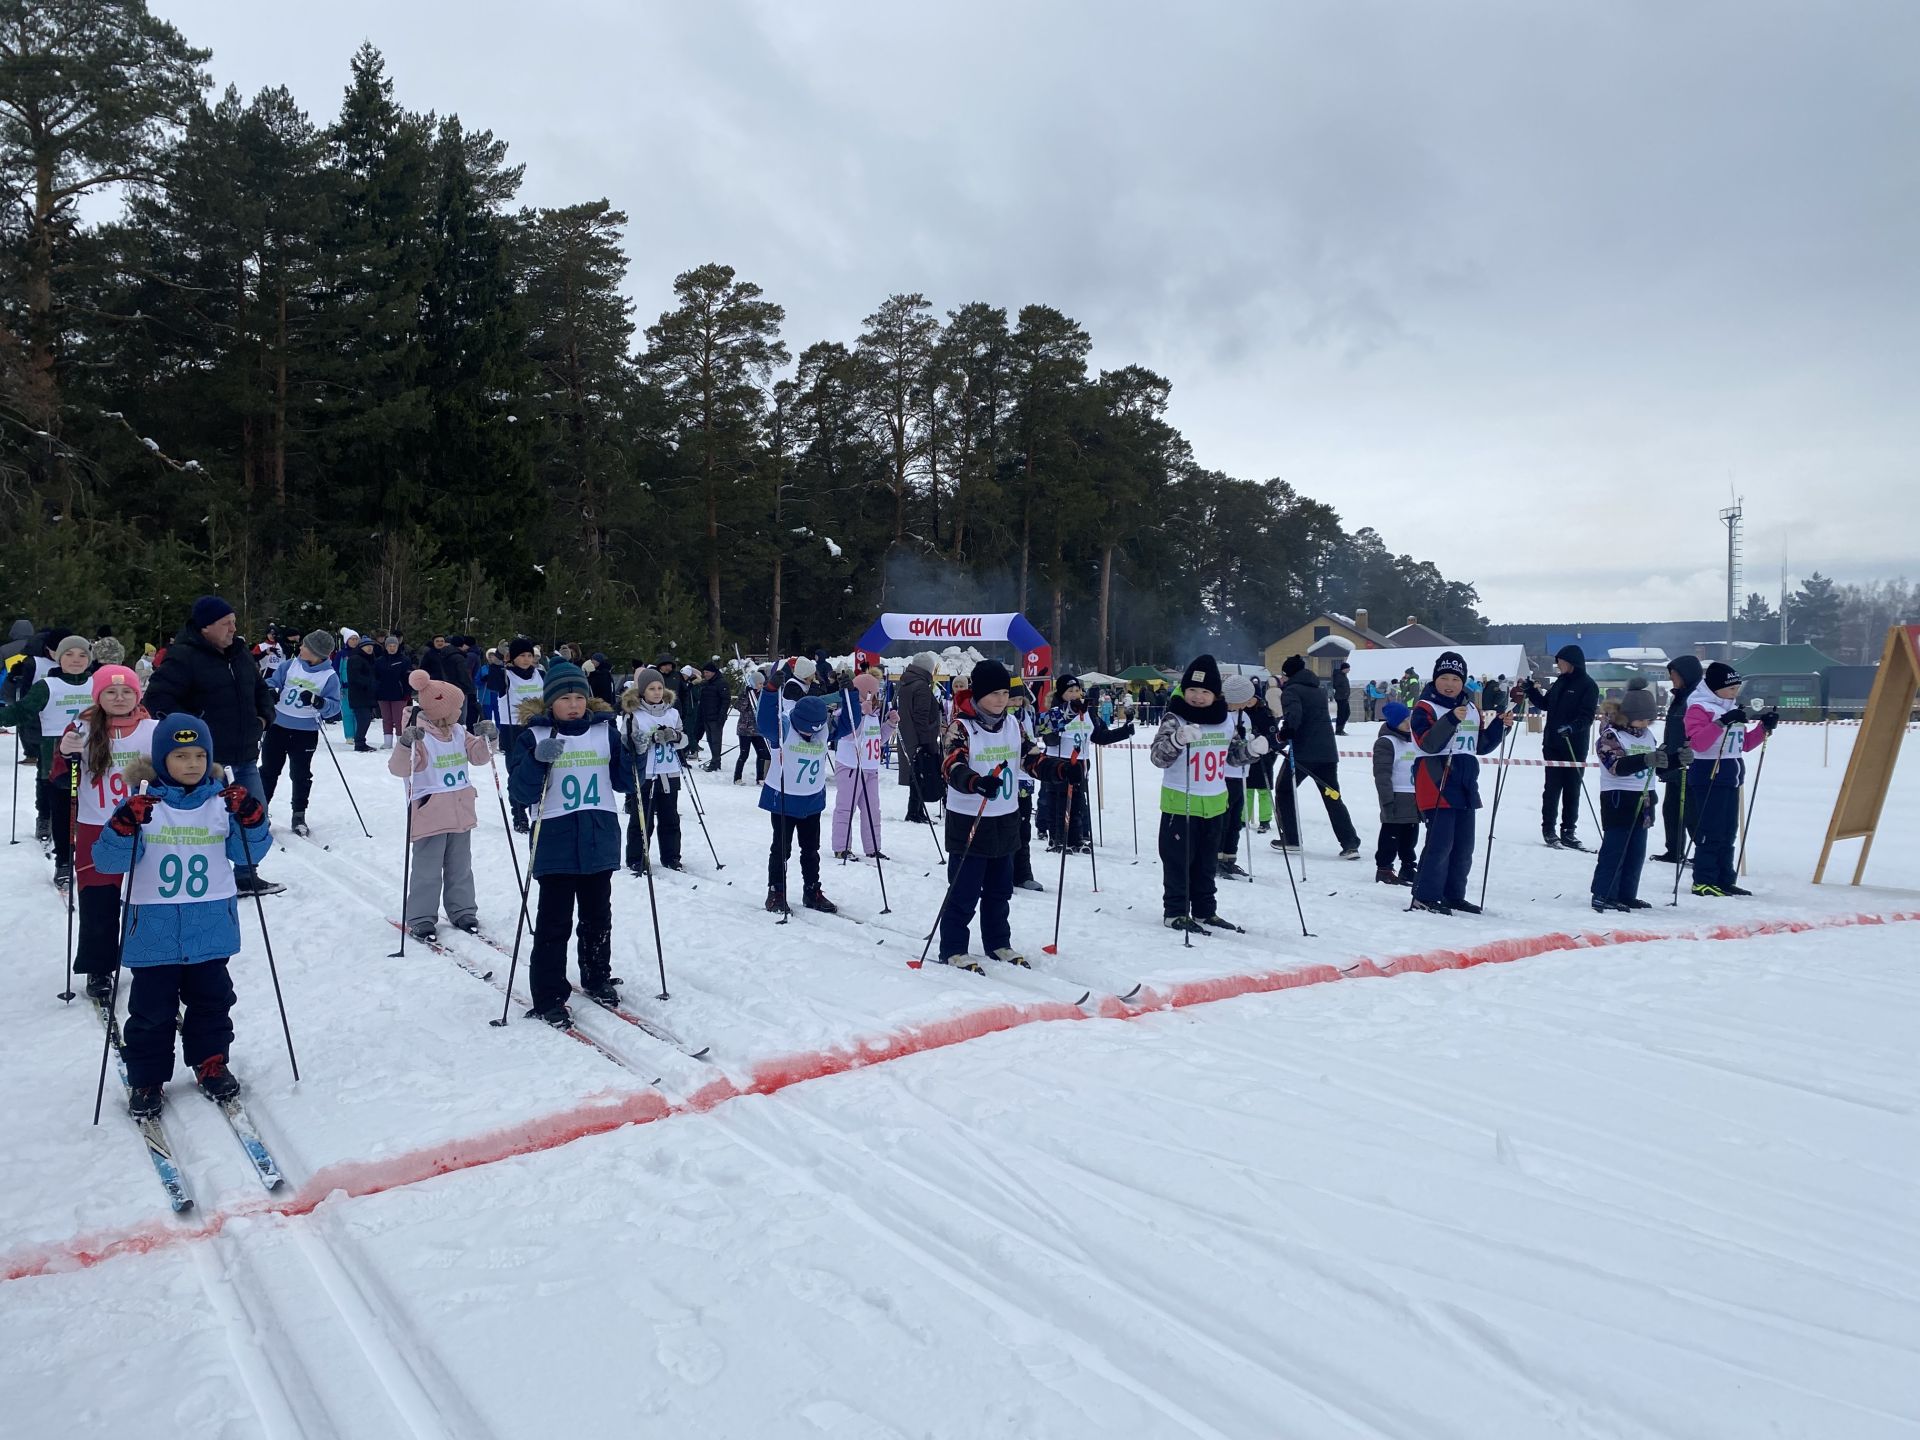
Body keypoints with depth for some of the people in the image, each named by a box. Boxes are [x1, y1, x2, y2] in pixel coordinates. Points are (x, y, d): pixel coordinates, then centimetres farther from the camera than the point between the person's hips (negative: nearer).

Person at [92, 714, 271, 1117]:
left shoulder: (224, 801, 1)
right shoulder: (142, 805, -5)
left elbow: (248, 855, 3)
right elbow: (108, 861, -8)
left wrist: (251, 820, -15)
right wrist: (124, 829, -26)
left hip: (211, 927, 2)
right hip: (154, 929, -2)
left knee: (211, 999, 13)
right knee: (152, 1007, 6)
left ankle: (210, 1062, 30)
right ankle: (146, 1077, 20)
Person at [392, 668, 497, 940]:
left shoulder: (459, 732, 6)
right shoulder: (418, 737, -16)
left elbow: (479, 755, 14)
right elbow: (398, 768, -23)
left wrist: (488, 738, -4)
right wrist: (406, 745, -40)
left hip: (461, 813, 7)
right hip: (430, 814, -7)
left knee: (461, 867, 17)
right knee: (427, 871, -1)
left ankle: (463, 910, 28)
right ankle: (421, 919, 9)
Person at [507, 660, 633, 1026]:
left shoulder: (605, 731, 7)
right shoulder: (534, 735, -2)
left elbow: (625, 783, 8)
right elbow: (519, 793, -8)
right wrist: (538, 760, -24)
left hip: (600, 840, 3)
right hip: (555, 841, -3)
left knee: (598, 916, 16)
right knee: (554, 921, -2)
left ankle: (597, 978, 33)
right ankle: (548, 998, 5)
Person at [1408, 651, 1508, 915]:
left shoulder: (1472, 710, 15)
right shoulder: (1425, 708, -5)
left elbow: (1482, 746, 20)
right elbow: (1429, 743, -19)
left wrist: (1499, 726, 5)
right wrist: (1451, 719, -29)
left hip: (1465, 786, 7)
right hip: (1436, 785, -7)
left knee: (1463, 846, 12)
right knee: (1440, 842, -12)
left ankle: (1454, 896, 22)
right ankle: (1425, 897, -5)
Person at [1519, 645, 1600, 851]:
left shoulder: (1587, 685, -7)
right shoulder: (1560, 683, 11)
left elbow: (1587, 716, -15)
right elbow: (1546, 704, 23)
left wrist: (1572, 727, -32)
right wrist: (1531, 691, 10)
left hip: (1575, 747, -4)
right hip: (1553, 744, 4)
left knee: (1572, 790, 4)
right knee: (1552, 789, 3)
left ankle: (1568, 831, 12)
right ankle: (1548, 830, 7)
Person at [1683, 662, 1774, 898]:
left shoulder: (1733, 709, 17)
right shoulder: (1699, 708, -9)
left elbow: (1745, 744, 22)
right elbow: (1698, 742, -23)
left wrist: (1764, 727, 9)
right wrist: (1722, 722, -30)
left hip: (1731, 778, 9)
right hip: (1708, 777, -9)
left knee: (1728, 833, 11)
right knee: (1710, 832, -8)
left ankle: (1725, 880, 17)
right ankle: (1703, 882, -3)